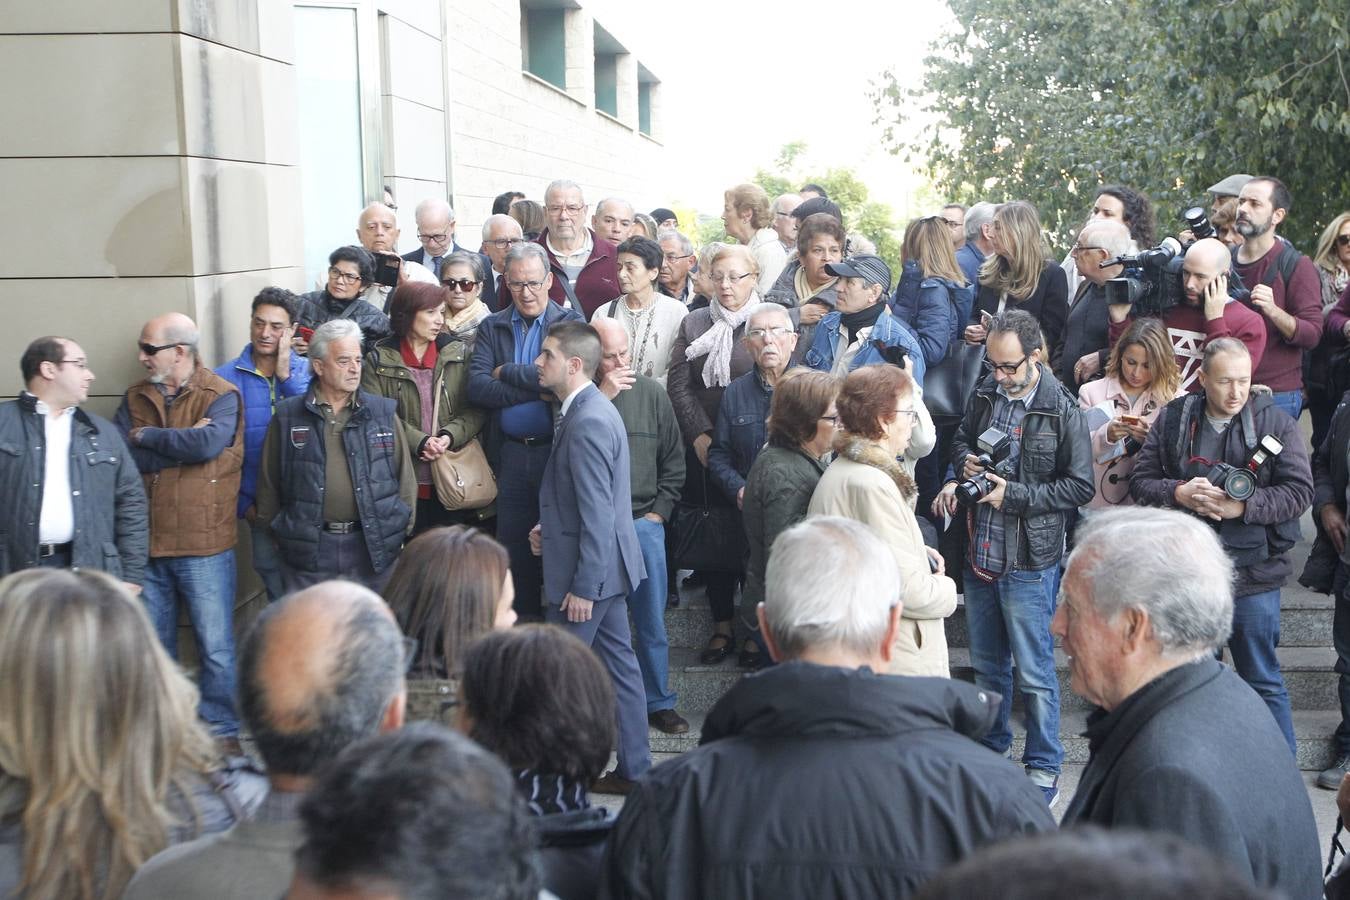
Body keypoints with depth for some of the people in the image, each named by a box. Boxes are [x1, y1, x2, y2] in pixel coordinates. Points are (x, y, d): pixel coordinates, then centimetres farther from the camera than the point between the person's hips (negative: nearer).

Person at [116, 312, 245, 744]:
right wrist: (182, 442, -14)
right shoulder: (135, 397, 7)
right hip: (146, 545, 5)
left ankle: (222, 732, 17)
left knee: (216, 647, 3)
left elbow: (208, 442, -25)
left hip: (204, 546, -5)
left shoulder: (222, 396, -6)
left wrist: (146, 437, -11)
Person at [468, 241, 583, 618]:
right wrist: (536, 390, -14)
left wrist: (507, 372, -8)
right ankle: (523, 620, 19)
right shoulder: (492, 327, 9)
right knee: (514, 544, 7)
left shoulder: (570, 323, 2)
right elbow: (477, 388, -5)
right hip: (509, 454, 3)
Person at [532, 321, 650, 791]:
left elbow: (598, 514, -23)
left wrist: (583, 586, -21)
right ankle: (633, 769, 24)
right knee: (618, 663, 14)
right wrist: (551, 527, 8)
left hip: (586, 571, -10)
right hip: (605, 564, 10)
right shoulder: (589, 409, 10)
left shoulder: (588, 422, -21)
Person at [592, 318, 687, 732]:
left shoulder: (652, 393, 5)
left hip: (643, 522, 2)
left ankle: (658, 701, 20)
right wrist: (602, 396, -19)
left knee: (652, 620, 7)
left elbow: (674, 459, 9)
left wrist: (659, 511, 2)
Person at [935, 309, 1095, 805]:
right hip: (980, 553, 6)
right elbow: (961, 439, 19)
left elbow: (1080, 486, -12)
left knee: (1033, 672, 4)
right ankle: (990, 748, 37)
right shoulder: (985, 392, 2)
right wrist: (965, 463, -3)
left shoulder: (1061, 410, -14)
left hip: (1028, 562, -6)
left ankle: (1044, 771, 19)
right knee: (986, 664, 20)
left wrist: (1014, 494, -19)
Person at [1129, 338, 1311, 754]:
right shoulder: (1173, 419, 2)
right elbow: (1141, 482, 3)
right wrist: (1179, 493, -16)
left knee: (1264, 683, 6)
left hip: (1253, 577, -3)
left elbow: (1300, 492, -8)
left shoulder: (1276, 422, -4)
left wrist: (1243, 505, -20)